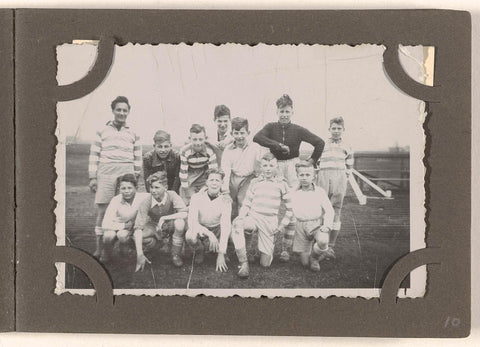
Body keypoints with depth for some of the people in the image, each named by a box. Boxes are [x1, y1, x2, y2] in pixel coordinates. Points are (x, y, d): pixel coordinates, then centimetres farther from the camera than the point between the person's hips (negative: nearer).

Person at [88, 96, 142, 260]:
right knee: (102, 210, -4)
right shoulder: (103, 131, 9)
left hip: (126, 173, 1)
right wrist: (92, 177, 1)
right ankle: (99, 248, 2)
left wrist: (136, 177, 12)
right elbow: (94, 155, 7)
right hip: (105, 173, -1)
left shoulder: (133, 134, 14)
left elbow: (138, 158, 17)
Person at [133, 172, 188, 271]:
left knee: (180, 222, -34)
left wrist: (164, 218, -35)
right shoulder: (146, 202, -23)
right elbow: (138, 227, -27)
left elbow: (185, 214, -33)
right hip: (154, 228, 0)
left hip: (170, 226, 0)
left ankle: (176, 254, -13)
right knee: (137, 236, -31)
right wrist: (140, 254, -36)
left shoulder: (172, 195, -23)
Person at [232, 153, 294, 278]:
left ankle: (266, 252, 32)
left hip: (270, 222, -1)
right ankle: (243, 264, -34)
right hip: (253, 217, 1)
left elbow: (290, 208, 8)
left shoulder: (281, 184, 3)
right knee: (236, 223, -38)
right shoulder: (255, 182, 9)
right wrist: (241, 218, -7)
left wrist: (282, 225, 1)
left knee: (265, 264, -6)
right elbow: (246, 204, 11)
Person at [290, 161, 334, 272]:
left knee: (323, 241, -37)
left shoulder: (319, 191, 0)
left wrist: (327, 225, -16)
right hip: (301, 226, 2)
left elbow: (329, 210, -3)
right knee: (304, 263, -4)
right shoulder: (294, 194, 6)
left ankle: (314, 258, -2)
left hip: (317, 224, -1)